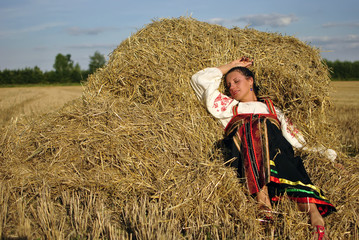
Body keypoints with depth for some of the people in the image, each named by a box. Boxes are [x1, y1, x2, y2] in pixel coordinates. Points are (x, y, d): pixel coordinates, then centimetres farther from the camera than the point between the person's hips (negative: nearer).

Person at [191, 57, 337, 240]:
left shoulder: (271, 107, 34)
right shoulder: (227, 107, 34)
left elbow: (294, 136, 24)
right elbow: (200, 79, 30)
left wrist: (323, 152, 11)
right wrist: (232, 65, 37)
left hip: (276, 147, 1)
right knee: (253, 128, -32)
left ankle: (314, 215, -46)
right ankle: (263, 202, -47)